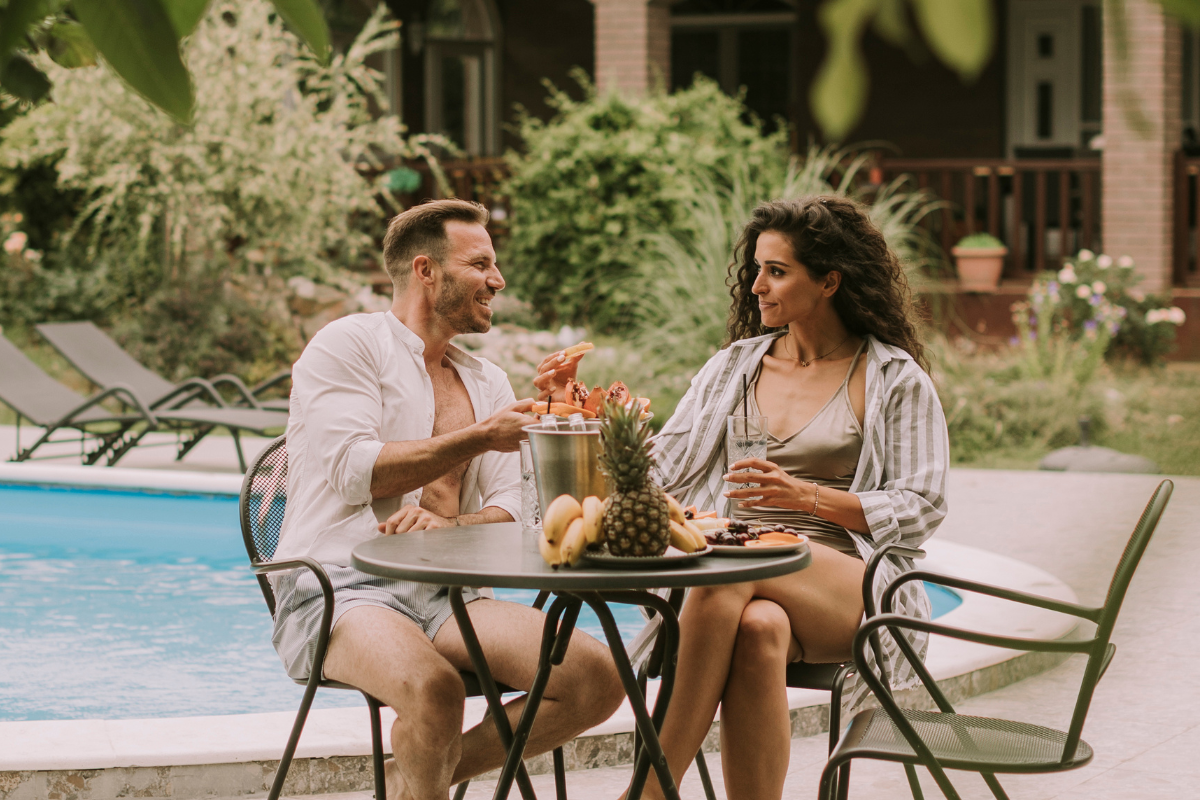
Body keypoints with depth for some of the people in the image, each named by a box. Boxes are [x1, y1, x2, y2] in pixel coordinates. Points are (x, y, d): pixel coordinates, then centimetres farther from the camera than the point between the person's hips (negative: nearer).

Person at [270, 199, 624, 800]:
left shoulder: (487, 382, 20)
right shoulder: (348, 344, 2)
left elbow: (507, 512, 12)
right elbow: (355, 472, -12)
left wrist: (448, 525, -11)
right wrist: (480, 437, -8)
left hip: (444, 597, 6)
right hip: (336, 588, -6)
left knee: (597, 678, -16)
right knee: (433, 687, -38)